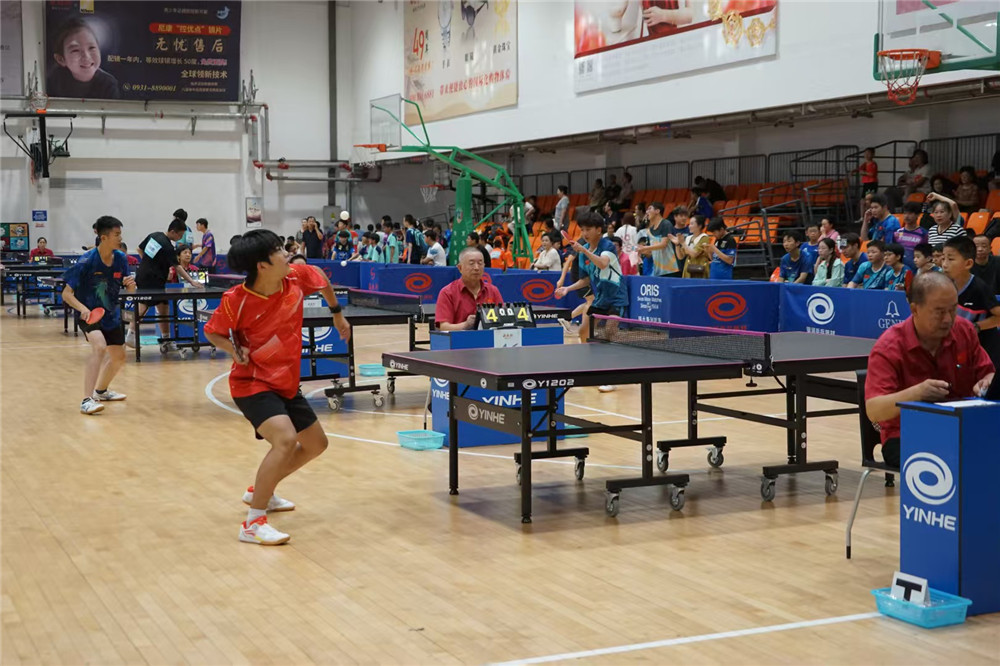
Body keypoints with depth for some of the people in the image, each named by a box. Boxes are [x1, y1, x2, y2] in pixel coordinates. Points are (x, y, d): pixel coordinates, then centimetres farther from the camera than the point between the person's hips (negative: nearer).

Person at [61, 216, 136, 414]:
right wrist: (82, 308, -39)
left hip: (111, 314, 7)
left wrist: (131, 284, -20)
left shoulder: (120, 258, -7)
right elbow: (66, 294, -21)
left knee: (119, 357, 16)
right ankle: (86, 400, -33)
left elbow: (130, 290, 4)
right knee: (99, 347, -31)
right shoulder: (86, 261, -22)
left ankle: (101, 390, 45)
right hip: (88, 314, -7)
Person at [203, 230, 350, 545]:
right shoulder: (236, 300, -23)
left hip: (287, 383, 8)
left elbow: (321, 279, 12)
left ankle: (258, 491, 38)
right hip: (252, 383, -8)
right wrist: (236, 350, -24)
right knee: (286, 439, -31)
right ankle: (253, 523, -23)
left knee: (316, 444, 19)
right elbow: (213, 332, -6)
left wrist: (337, 313, 22)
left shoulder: (296, 276, -12)